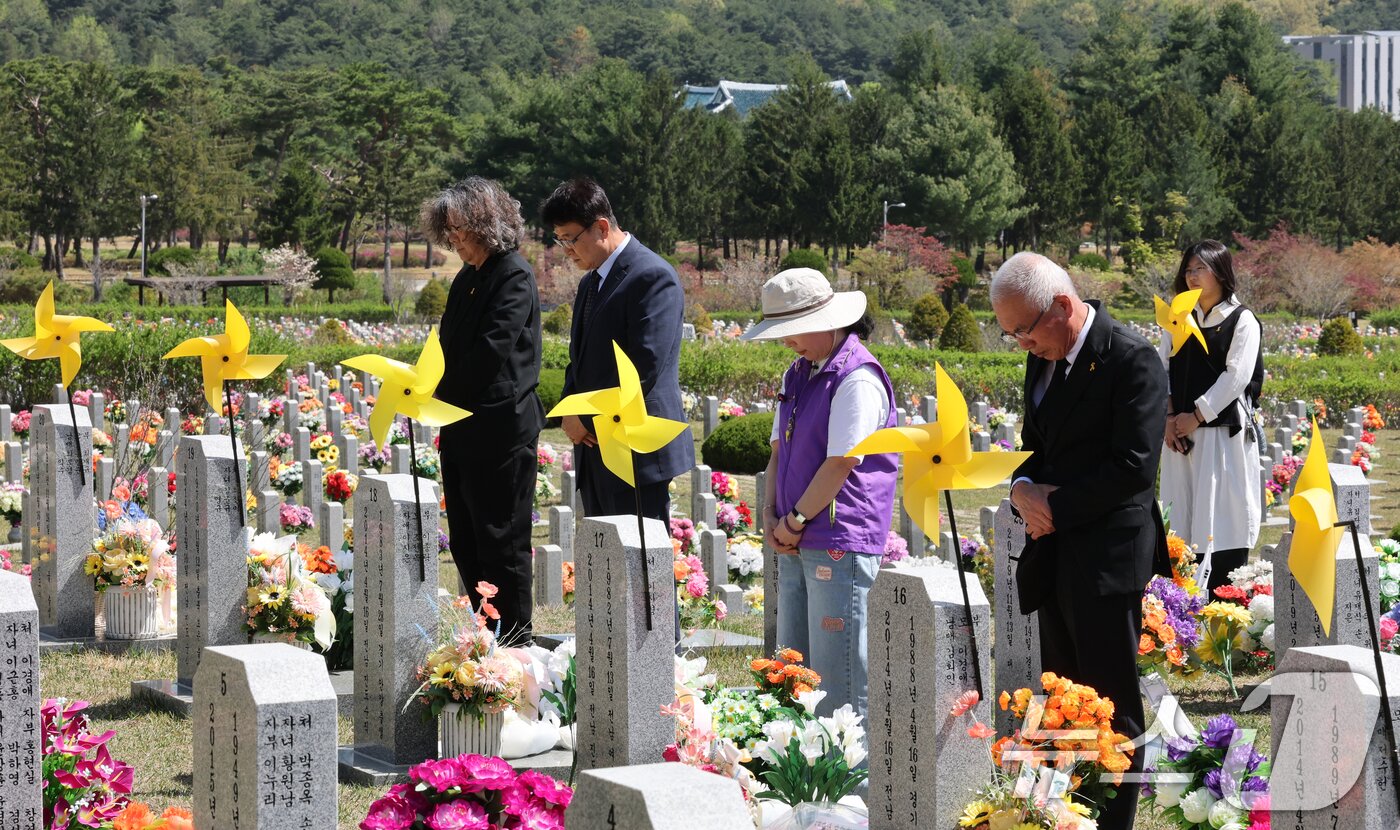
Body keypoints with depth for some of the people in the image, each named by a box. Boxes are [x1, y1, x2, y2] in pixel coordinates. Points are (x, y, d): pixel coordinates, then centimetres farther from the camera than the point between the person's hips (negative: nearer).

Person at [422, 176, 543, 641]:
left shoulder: (514, 276, -12)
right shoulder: (466, 279, 15)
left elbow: (492, 350, -20)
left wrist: (441, 398, -12)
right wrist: (440, 403, 2)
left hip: (500, 428, -9)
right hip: (460, 426, 9)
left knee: (501, 540, -2)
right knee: (465, 542, 13)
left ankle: (514, 646, 5)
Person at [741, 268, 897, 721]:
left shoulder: (858, 379, -13)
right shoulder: (798, 374, 15)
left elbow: (840, 463, -16)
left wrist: (796, 521, -9)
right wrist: (771, 517, 4)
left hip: (840, 545, -9)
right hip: (797, 546, 9)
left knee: (837, 680, -6)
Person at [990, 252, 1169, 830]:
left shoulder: (1131, 361, -13)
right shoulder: (1043, 360, 13)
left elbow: (1133, 466, -18)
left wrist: (1056, 508, -13)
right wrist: (1022, 488, -1)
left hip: (1107, 559, -8)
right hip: (1055, 558, 8)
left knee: (1113, 712, -2)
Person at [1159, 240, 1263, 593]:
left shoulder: (1242, 320, -3)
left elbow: (1236, 376, -10)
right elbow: (1162, 368, 8)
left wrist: (1196, 416, -12)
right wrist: (1169, 417, -6)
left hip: (1223, 431, -5)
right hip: (1180, 432, 5)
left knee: (1222, 513, -6)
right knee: (1182, 514, 5)